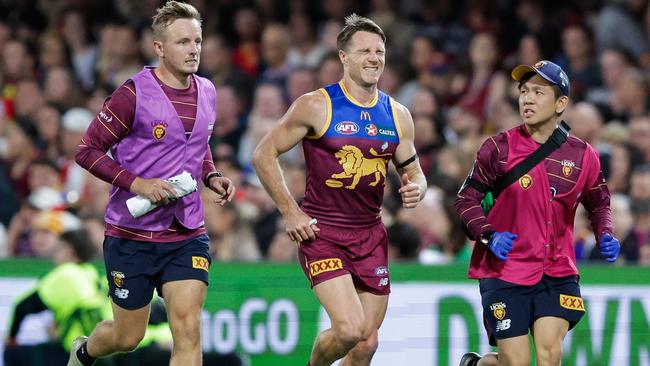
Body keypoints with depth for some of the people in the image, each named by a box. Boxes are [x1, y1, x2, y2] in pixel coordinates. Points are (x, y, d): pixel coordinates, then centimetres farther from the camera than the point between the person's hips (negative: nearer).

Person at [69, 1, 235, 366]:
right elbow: (88, 150, -10)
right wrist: (137, 183, -20)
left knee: (188, 330, -13)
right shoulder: (135, 94, -13)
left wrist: (211, 176, 4)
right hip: (133, 235, -4)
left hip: (188, 235, 4)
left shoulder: (207, 93, 6)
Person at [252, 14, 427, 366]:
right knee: (349, 330, -20)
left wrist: (415, 188, -7)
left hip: (370, 235, 5)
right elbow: (264, 154, -3)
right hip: (322, 233, -5)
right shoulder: (316, 106, -8)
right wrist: (290, 212, -9)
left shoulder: (397, 115, 6)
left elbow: (413, 171, 18)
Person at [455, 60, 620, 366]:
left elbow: (599, 203, 19)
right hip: (505, 270, -2)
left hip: (558, 272, 2)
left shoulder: (582, 155, 3)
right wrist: (488, 235, -16)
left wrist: (605, 235, -1)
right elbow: (467, 198, 1)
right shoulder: (500, 148, -5)